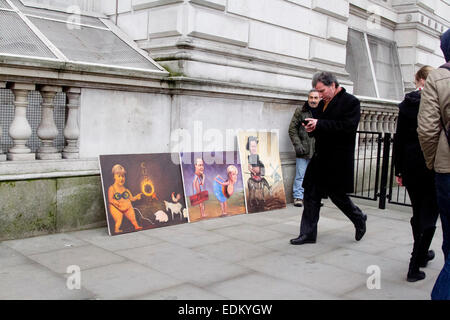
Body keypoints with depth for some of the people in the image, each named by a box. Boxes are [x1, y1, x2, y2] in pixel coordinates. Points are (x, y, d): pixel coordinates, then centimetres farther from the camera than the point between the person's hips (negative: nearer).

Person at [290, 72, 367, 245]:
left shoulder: (351, 102, -8)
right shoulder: (323, 104, 15)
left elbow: (348, 127, -20)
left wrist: (319, 124, -22)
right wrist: (312, 128, -3)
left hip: (338, 159, -7)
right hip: (321, 157, 7)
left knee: (337, 194, 1)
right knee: (311, 194, 4)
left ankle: (359, 219, 29)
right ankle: (308, 234, 13)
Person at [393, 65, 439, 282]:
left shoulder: (407, 104, 1)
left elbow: (399, 139, 1)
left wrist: (398, 169, 7)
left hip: (411, 167, 3)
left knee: (417, 213, 19)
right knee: (428, 215, 4)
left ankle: (422, 254, 39)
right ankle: (415, 266, 2)